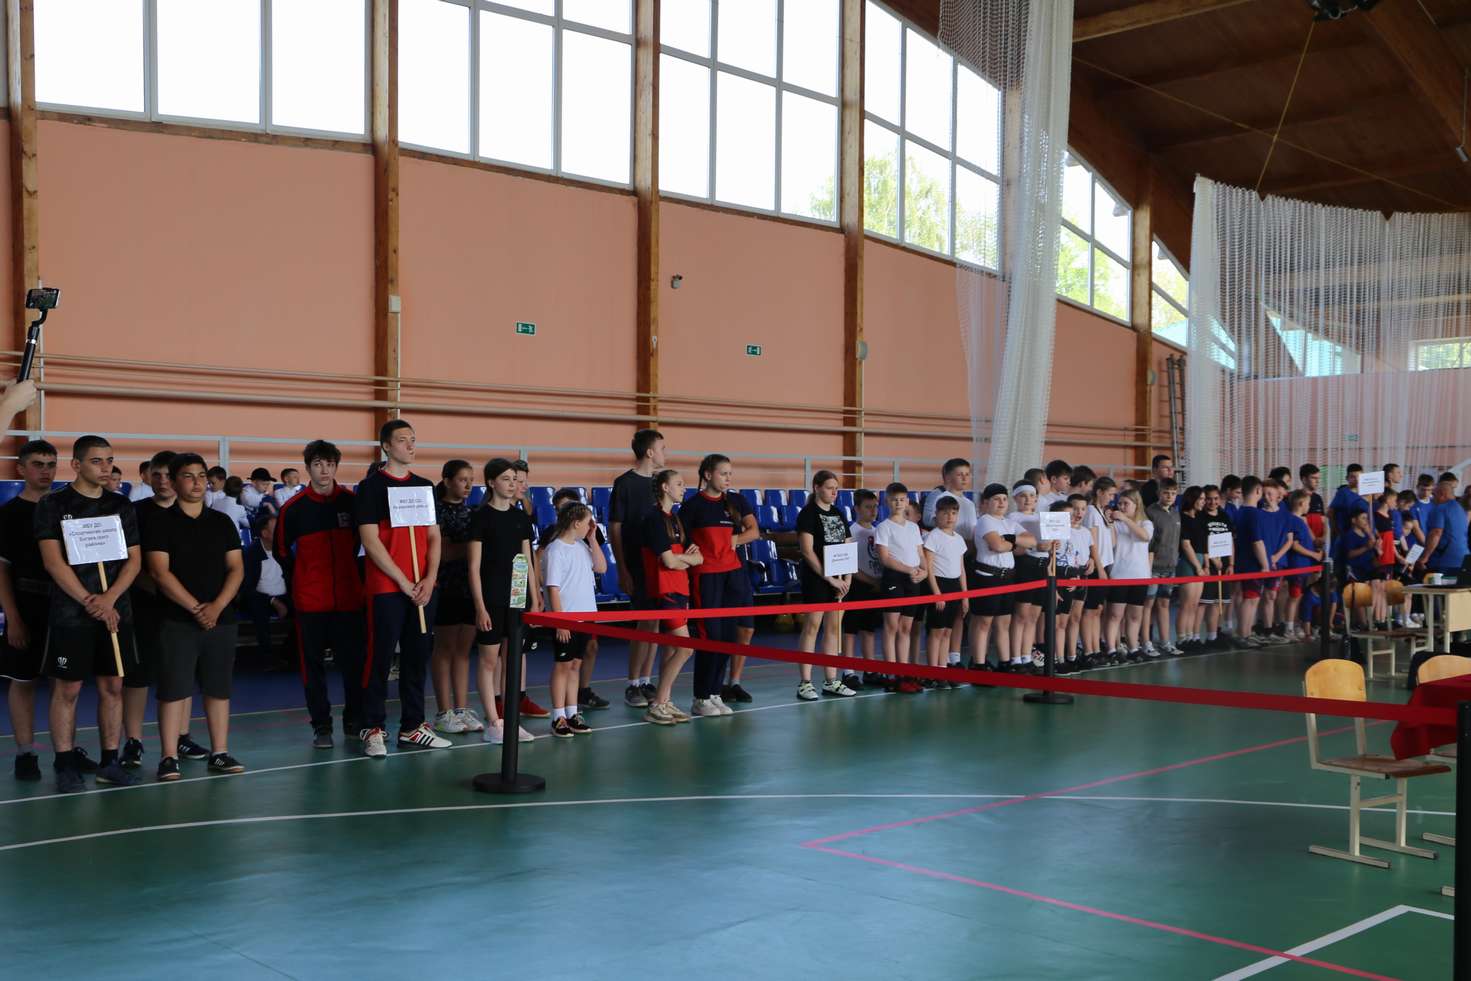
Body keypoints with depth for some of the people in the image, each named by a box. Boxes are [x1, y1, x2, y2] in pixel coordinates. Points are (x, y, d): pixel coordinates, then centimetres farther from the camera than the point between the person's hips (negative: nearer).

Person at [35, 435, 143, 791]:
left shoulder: (121, 505, 10)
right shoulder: (53, 504, -1)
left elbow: (134, 559, 6)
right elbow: (53, 562, -8)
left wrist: (108, 599, -8)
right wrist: (89, 601, -14)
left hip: (115, 611, 4)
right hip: (70, 613, -4)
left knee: (113, 686, 6)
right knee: (67, 688, 0)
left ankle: (109, 761, 14)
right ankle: (65, 765, 7)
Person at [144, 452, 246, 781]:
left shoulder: (222, 522, 11)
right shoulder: (162, 523, 0)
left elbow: (236, 569, 7)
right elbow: (160, 572, -8)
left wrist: (216, 607, -8)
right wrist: (196, 608, -13)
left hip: (220, 619, 4)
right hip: (177, 621, -4)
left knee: (219, 689, 6)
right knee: (173, 689, -3)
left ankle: (220, 753, 12)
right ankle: (169, 757, 1)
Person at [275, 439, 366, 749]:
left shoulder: (352, 502, 2)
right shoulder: (294, 508, -1)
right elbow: (282, 550, 9)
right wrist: (303, 580, 10)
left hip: (349, 597, 1)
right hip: (310, 600, -1)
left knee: (353, 660, 4)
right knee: (313, 663, 4)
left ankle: (355, 721, 17)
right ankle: (321, 726, 13)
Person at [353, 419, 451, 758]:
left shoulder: (425, 486, 13)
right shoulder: (371, 486, -3)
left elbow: (434, 537, 13)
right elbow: (370, 541, -9)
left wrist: (429, 579, -2)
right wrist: (404, 582, -12)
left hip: (423, 588, 5)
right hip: (386, 587, -5)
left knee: (417, 658, 9)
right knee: (380, 658, -3)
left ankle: (412, 726, 17)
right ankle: (373, 729, 4)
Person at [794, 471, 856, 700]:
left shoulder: (838, 514, 15)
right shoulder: (808, 513, -6)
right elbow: (807, 550, -14)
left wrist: (847, 578, 1)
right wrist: (829, 578, -15)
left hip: (837, 580, 7)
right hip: (815, 578, -7)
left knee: (834, 628, 7)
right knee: (812, 626, -6)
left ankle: (831, 682, 13)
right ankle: (804, 683, -4)